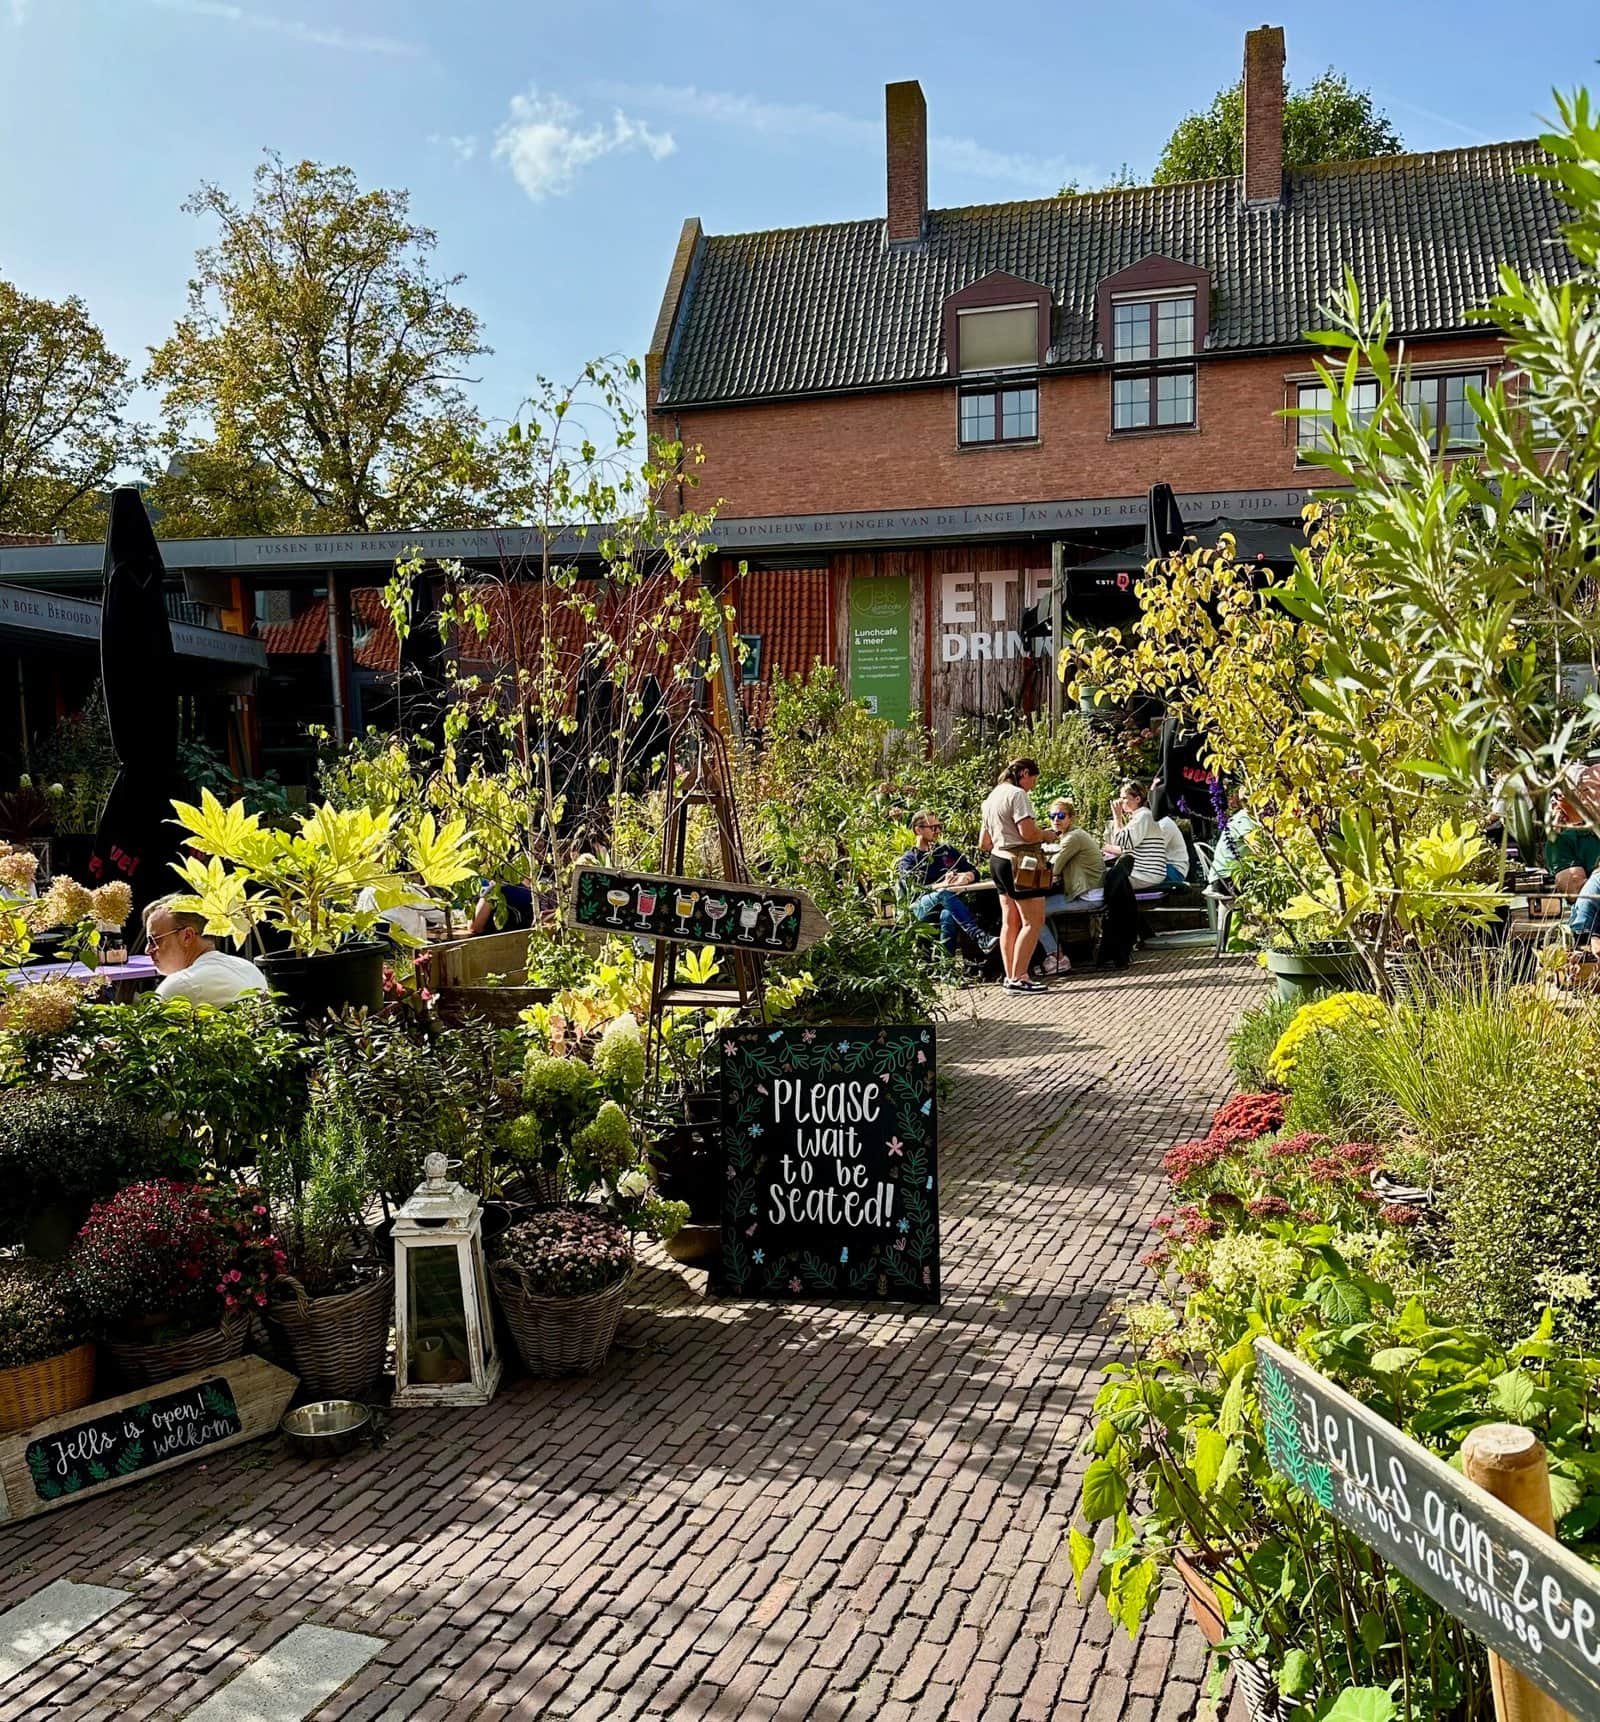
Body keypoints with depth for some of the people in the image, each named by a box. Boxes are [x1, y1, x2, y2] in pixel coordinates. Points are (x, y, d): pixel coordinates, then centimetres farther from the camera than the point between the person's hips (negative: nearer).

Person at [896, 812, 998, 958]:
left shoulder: (947, 850, 21)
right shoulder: (908, 860, 10)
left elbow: (974, 871, 14)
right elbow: (913, 889, -8)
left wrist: (967, 876, -12)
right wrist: (941, 885, -26)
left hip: (948, 906, 2)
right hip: (923, 907, -2)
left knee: (948, 915, -37)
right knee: (944, 893, -36)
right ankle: (979, 937, -49)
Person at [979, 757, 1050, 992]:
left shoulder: (993, 797, 17)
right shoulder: (1017, 794, -12)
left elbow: (984, 844, 21)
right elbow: (1028, 832, -22)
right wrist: (1046, 835, -4)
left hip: (998, 860, 10)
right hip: (1019, 862, -10)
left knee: (1010, 922, 12)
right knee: (1033, 921, -7)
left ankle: (1010, 977, 14)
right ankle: (1018, 979, -11)